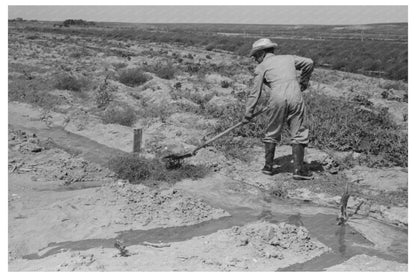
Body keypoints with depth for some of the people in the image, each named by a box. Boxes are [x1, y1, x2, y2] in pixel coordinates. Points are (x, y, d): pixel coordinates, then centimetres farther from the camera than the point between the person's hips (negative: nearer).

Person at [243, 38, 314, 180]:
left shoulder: (261, 67, 13)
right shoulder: (288, 58, 24)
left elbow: (255, 93, 10)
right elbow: (309, 63, 28)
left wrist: (248, 114, 14)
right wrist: (303, 82, 38)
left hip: (278, 99, -2)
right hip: (295, 96, 2)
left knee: (272, 134, 13)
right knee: (298, 134, 4)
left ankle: (268, 166, 20)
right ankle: (298, 169, 0)